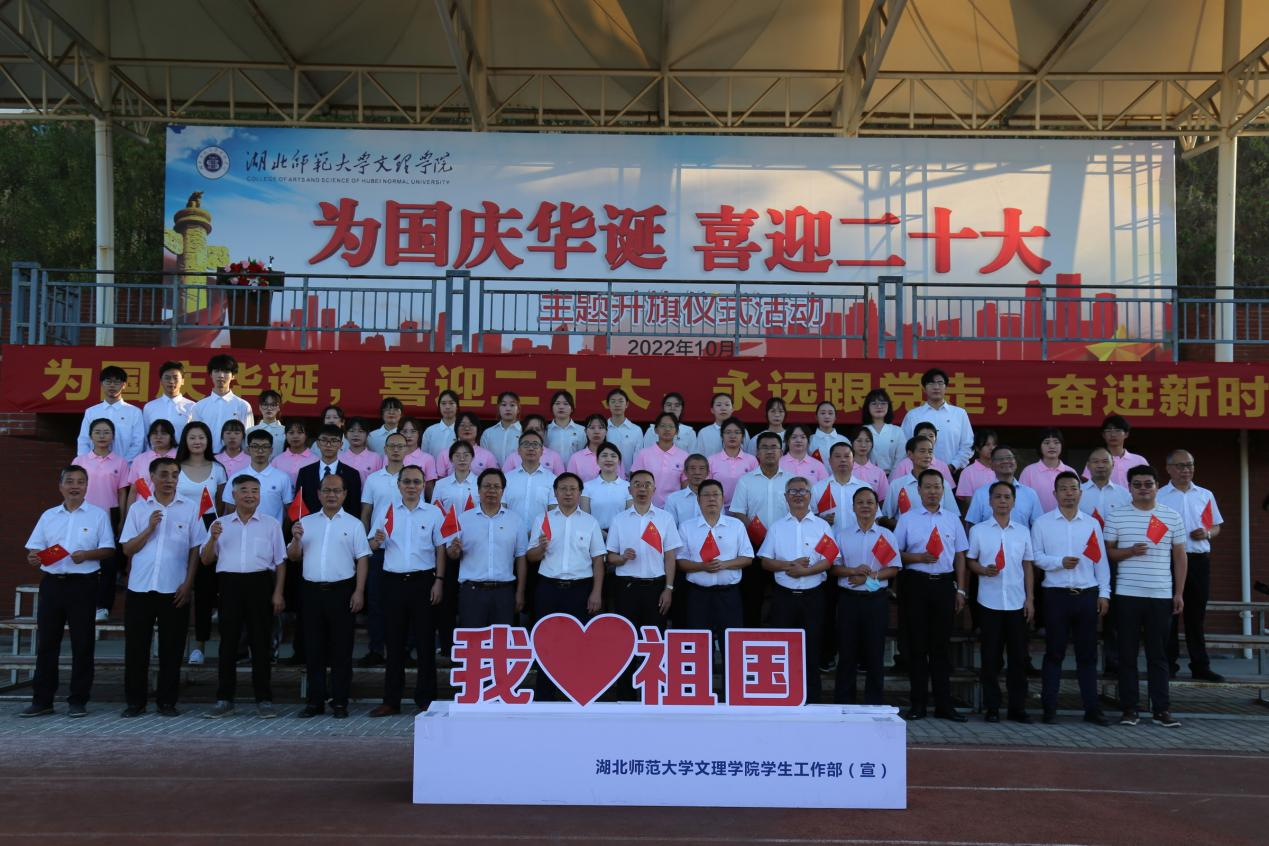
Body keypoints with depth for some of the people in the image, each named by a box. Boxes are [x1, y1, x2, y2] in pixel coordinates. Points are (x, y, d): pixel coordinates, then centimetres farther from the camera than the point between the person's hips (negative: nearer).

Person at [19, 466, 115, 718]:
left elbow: (108, 549, 0)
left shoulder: (98, 515, 4)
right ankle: (42, 700, 14)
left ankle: (78, 701, 8)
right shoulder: (48, 516, 13)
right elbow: (34, 548, 11)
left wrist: (87, 555, -17)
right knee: (46, 642, 6)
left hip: (83, 584, -3)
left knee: (82, 644, 0)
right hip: (52, 583, 3)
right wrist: (33, 557, -11)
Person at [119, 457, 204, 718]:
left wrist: (188, 583, -4)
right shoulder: (138, 509, 7)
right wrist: (149, 528, -10)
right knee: (136, 647, 5)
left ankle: (167, 701, 13)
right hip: (140, 588, 1)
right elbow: (128, 549, 5)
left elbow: (195, 549, 4)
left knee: (171, 649, 3)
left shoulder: (190, 509, 4)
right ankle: (135, 701, 16)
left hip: (174, 590, -1)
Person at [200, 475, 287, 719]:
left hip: (260, 583, -1)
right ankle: (224, 699, 11)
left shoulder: (271, 524, 9)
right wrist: (213, 538, -7)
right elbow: (205, 560, 12)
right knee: (228, 642, 3)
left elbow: (280, 561, 7)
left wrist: (278, 593, -1)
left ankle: (263, 700, 8)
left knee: (261, 642, 1)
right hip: (230, 584, 1)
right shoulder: (220, 524, 13)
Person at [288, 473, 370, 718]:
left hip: (341, 590, -2)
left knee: (341, 649, 1)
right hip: (312, 590, 3)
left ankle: (340, 702, 8)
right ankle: (315, 701, 15)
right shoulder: (306, 523, 11)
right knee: (313, 648, 6)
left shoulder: (354, 524, 4)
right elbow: (293, 557, 12)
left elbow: (362, 559, 0)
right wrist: (296, 539, -9)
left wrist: (359, 592, -9)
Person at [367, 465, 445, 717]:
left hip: (423, 581, -2)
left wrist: (439, 580, -5)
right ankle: (391, 700, 14)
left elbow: (441, 549, 3)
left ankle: (425, 699, 10)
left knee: (425, 641, 2)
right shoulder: (387, 512, 9)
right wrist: (377, 540, -13)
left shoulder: (434, 513, 4)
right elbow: (372, 547, 10)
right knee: (394, 642, 7)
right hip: (394, 581, 2)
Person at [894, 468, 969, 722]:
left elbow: (960, 556, 12)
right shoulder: (907, 518, 4)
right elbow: (896, 553, 4)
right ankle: (917, 703, 9)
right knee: (917, 644, 2)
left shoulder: (952, 518, 10)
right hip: (916, 583, -2)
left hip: (944, 584, 2)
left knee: (942, 644, 5)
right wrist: (918, 558, -14)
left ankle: (944, 704, 12)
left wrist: (960, 590, 7)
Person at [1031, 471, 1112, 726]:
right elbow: (1036, 556, -1)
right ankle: (1049, 709, 8)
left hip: (1088, 595, 2)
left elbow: (1101, 561, 8)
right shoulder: (1042, 523, 2)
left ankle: (1092, 708, 13)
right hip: (1056, 595, -2)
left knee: (1087, 654, 7)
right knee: (1054, 653, 3)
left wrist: (1104, 593, 4)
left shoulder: (1092, 523, 10)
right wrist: (1060, 562, -15)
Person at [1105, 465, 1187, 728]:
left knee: (1158, 655, 6)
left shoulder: (1172, 517, 5)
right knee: (1127, 654, 3)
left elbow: (1179, 556, 9)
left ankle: (1161, 709, 12)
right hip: (1127, 595, -1)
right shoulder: (1115, 517, 2)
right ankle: (1129, 708, 10)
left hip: (1161, 596, 1)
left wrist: (1179, 593, 5)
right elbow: (1106, 552, 5)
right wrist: (1129, 552, -14)